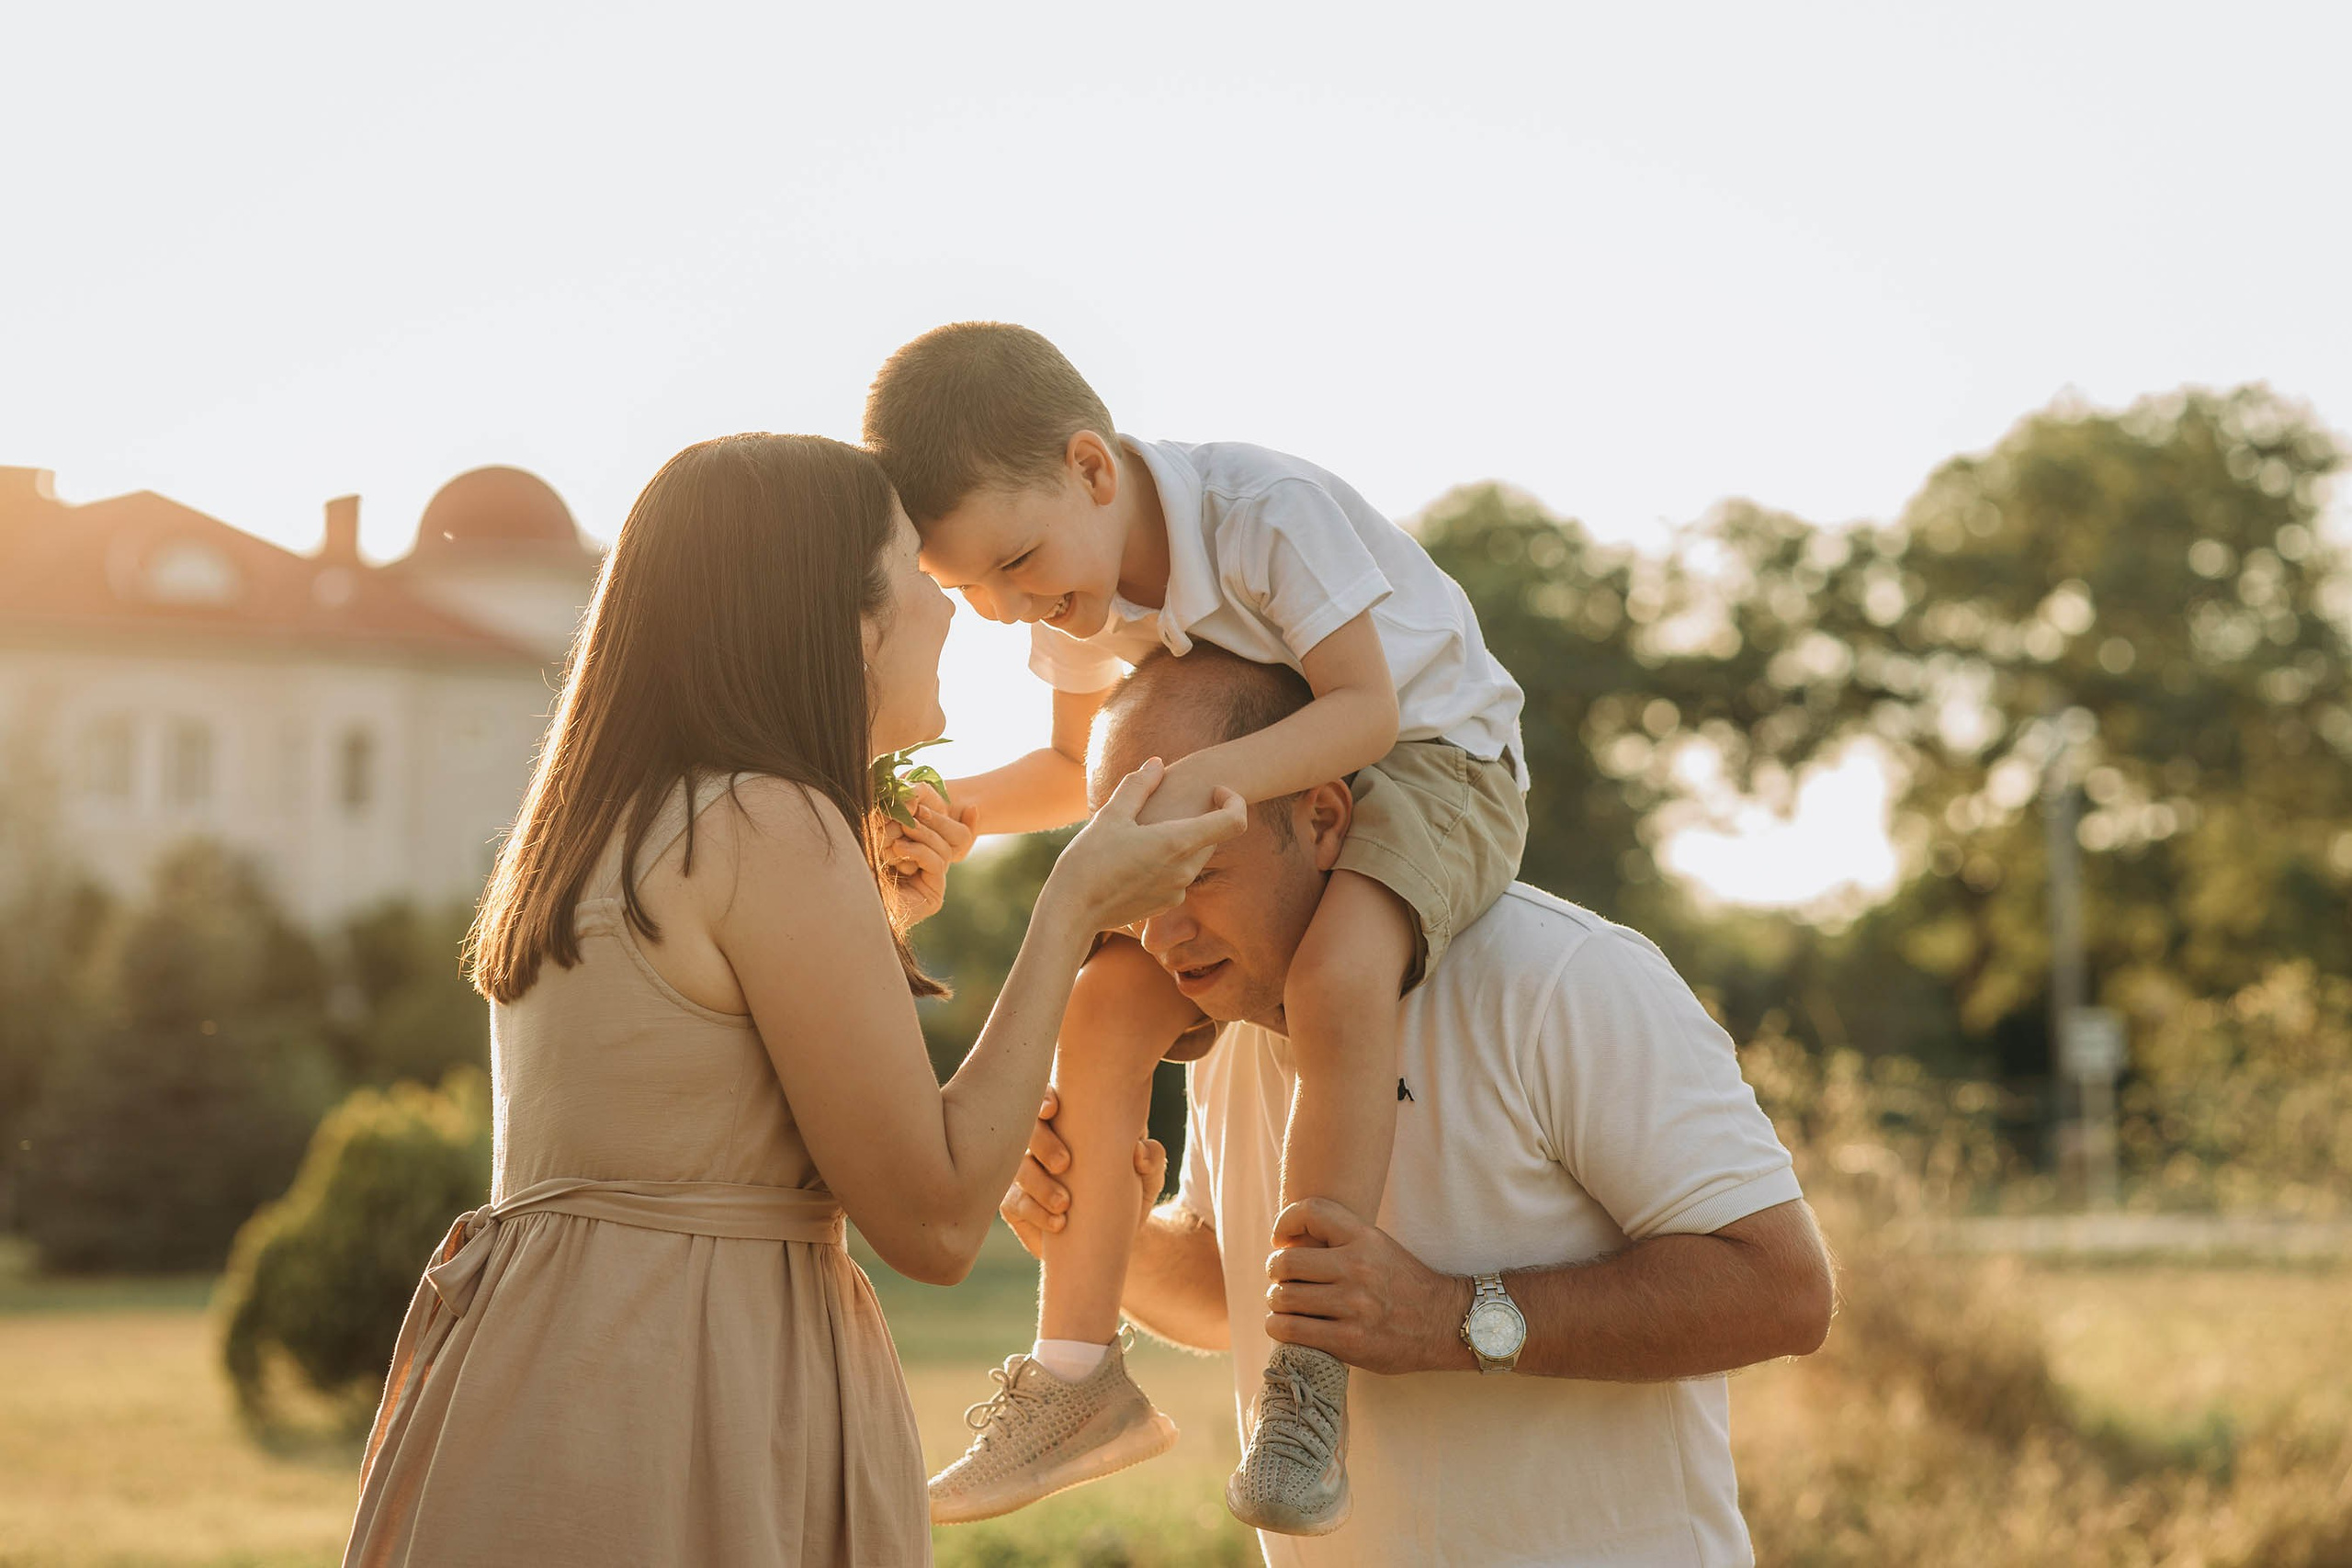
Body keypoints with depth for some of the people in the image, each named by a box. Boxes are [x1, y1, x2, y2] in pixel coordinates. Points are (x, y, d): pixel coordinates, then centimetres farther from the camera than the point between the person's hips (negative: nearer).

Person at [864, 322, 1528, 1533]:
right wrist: (960, 811, -11)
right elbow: (1079, 771, 8)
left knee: (1335, 972, -36)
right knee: (1102, 999, -13)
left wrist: (1207, 779, -43)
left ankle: (1311, 1363, -28)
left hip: (1430, 756, -7)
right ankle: (1078, 1373, -5)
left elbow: (1363, 702, -28)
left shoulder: (1267, 509, -28)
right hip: (1261, 794, 7)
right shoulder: (1074, 589, -5)